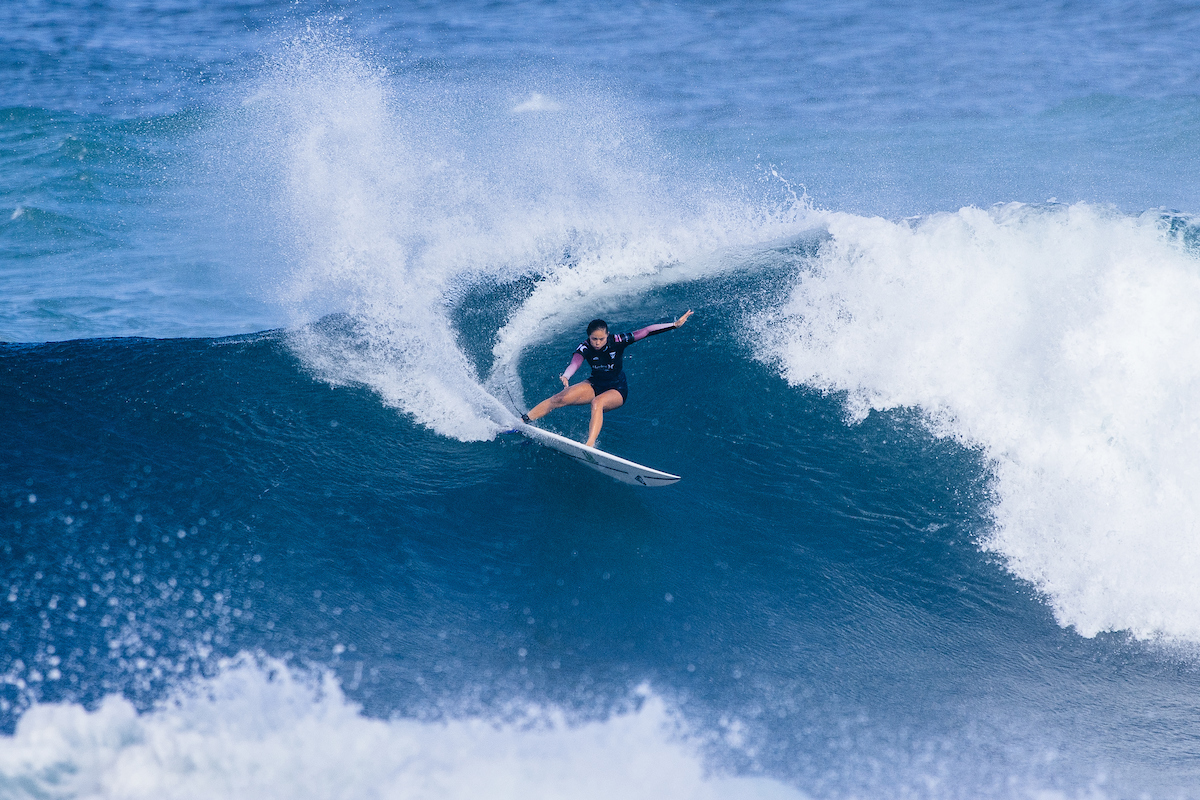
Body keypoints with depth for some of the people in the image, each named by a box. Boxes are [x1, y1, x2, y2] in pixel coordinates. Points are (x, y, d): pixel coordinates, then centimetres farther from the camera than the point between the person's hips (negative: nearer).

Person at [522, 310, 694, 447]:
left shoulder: (617, 341, -21)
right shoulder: (585, 348, -19)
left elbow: (646, 331, -19)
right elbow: (575, 363, -40)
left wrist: (675, 325, -21)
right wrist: (565, 376, -63)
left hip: (617, 390, -3)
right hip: (595, 385, 3)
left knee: (597, 402, -36)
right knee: (561, 398, -19)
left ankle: (590, 445, -52)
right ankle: (523, 420, -16)